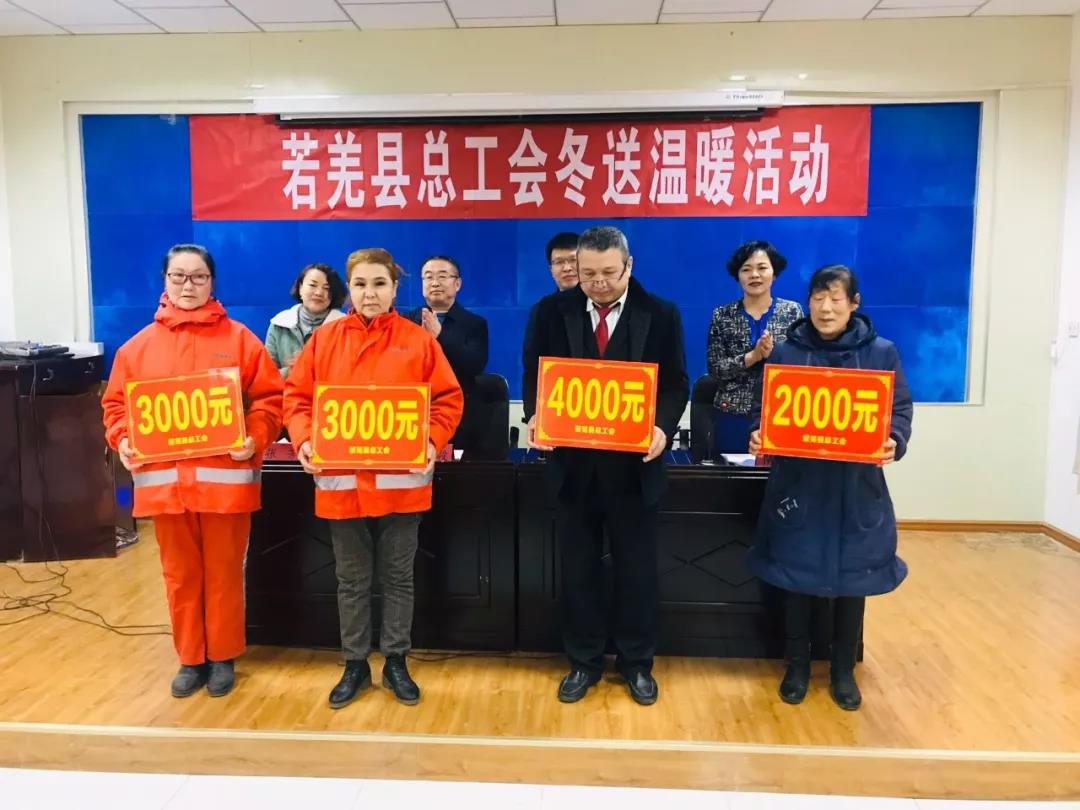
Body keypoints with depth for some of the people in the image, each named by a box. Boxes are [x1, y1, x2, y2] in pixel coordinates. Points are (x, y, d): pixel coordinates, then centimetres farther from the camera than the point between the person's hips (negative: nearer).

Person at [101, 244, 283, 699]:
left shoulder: (239, 339, 1)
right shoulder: (139, 346, 8)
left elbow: (270, 399, -2)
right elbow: (116, 403, 11)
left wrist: (255, 439, -17)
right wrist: (121, 440, -7)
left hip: (225, 478, -2)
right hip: (163, 480, 2)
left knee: (223, 574, 8)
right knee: (180, 576, 12)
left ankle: (223, 658, 24)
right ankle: (190, 659, 27)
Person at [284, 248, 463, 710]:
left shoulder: (418, 340, -1)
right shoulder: (324, 339, 3)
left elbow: (448, 399, -1)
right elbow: (297, 396, 3)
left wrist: (433, 442, -16)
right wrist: (304, 440, -13)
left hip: (401, 482, -1)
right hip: (340, 481, 1)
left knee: (398, 577, 12)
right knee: (351, 580, 14)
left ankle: (396, 663, 28)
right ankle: (355, 665, 29)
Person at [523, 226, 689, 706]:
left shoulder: (660, 314, -1)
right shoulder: (552, 311, 1)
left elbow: (675, 384, -1)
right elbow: (534, 374, 4)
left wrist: (663, 427, -20)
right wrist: (536, 418, -15)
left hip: (634, 464, -1)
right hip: (573, 462, 1)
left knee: (636, 568, 11)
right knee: (578, 568, 12)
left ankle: (636, 663, 29)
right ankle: (584, 662, 29)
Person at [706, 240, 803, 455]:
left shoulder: (792, 311, 4)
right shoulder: (722, 315, 3)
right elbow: (715, 368, -4)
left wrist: (774, 353, -17)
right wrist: (753, 356, -16)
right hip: (732, 416, 0)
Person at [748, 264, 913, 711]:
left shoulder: (881, 352, 1)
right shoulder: (786, 352, 1)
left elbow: (900, 411, 1)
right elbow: (763, 409, 3)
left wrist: (895, 442, -20)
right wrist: (758, 437, -18)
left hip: (856, 486, 0)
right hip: (797, 483, 0)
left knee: (852, 578, 10)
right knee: (796, 575, 8)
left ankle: (844, 670, 28)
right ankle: (797, 666, 26)